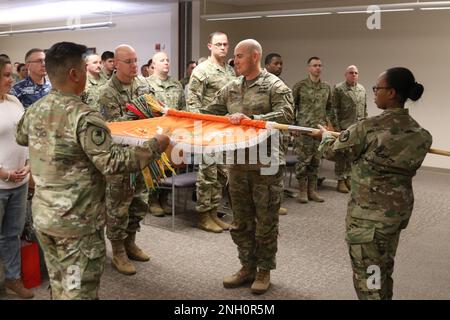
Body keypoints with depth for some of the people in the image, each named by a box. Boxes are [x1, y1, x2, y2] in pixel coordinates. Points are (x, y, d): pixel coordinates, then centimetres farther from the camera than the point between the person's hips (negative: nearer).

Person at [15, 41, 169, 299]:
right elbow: (111, 163, -23)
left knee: (60, 287, 22)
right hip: (77, 221, -8)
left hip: (43, 216, 8)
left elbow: (21, 137, 23)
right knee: (79, 291, 5)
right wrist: (155, 146, -14)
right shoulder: (84, 117, -22)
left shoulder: (34, 111, 3)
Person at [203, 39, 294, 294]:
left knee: (266, 222, 6)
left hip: (266, 165, -6)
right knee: (241, 221, 13)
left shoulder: (274, 86, -5)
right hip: (238, 165, 6)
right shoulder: (230, 89, 12)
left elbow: (286, 115, -19)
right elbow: (209, 113, 15)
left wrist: (251, 119, -27)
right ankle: (248, 267, 27)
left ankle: (264, 270, 21)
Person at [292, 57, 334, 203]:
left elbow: (329, 107, 17)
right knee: (303, 160, -2)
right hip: (303, 128, -4)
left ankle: (312, 190, 17)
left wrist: (330, 123, 11)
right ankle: (302, 191, 9)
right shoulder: (300, 86, -3)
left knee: (315, 161, 9)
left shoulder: (326, 87, 11)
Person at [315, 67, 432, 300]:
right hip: (400, 209, 7)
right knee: (384, 269, 23)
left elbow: (332, 151, -5)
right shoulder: (420, 134, -1)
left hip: (369, 212, -7)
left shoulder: (368, 128, -19)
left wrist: (325, 135, 18)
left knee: (367, 274, 4)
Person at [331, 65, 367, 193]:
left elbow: (365, 108, 18)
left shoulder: (362, 89, 14)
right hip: (344, 127, -5)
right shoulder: (339, 88, -4)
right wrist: (336, 126, -12)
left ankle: (348, 177, 21)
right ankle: (340, 180, 8)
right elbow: (334, 109, -7)